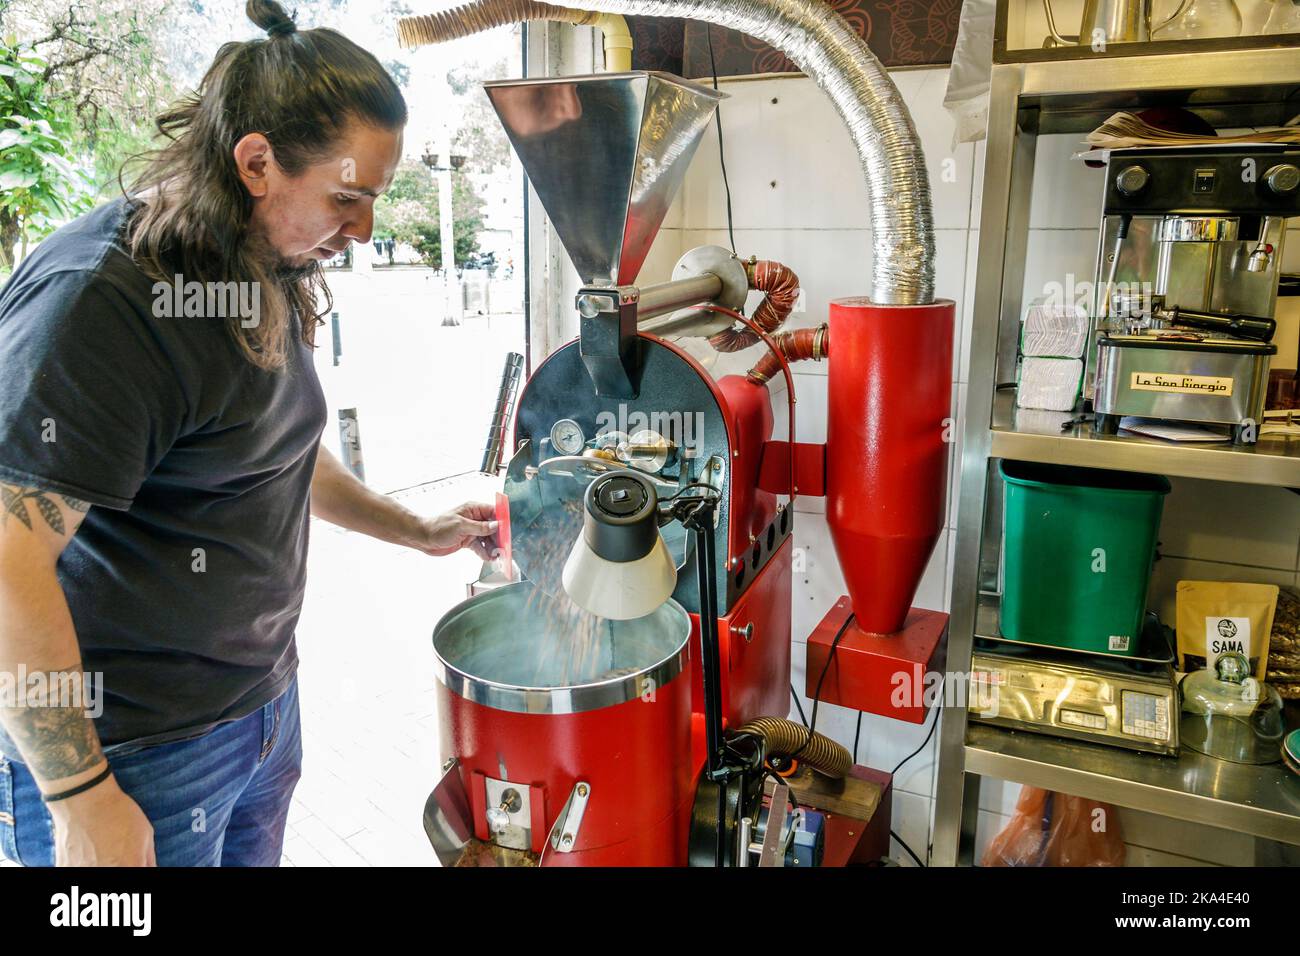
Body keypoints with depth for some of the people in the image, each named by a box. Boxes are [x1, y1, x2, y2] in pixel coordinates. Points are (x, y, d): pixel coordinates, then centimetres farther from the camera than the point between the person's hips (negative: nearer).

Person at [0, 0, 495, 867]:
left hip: (265, 701, 8)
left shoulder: (270, 280, 7)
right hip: (130, 755, -8)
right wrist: (82, 801, -21)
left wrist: (421, 532, 16)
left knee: (256, 855, 21)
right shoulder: (99, 299, -22)